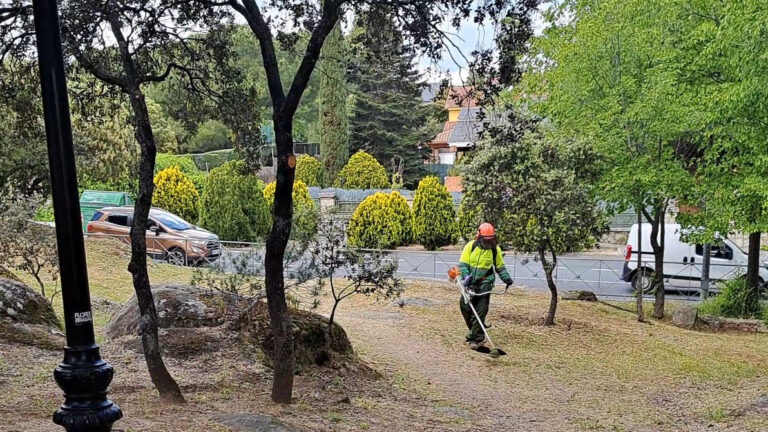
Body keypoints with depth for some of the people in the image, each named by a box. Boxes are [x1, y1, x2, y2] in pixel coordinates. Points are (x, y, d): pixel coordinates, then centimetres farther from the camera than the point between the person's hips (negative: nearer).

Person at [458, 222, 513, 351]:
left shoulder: (495, 249, 1)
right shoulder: (470, 246, -2)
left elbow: (500, 267, 14)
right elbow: (462, 264, -2)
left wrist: (506, 277, -4)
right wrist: (466, 276, -20)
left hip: (485, 284, -1)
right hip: (470, 283, 2)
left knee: (480, 313, -7)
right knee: (465, 307, 2)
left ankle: (476, 338, -3)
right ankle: (475, 332, 23)